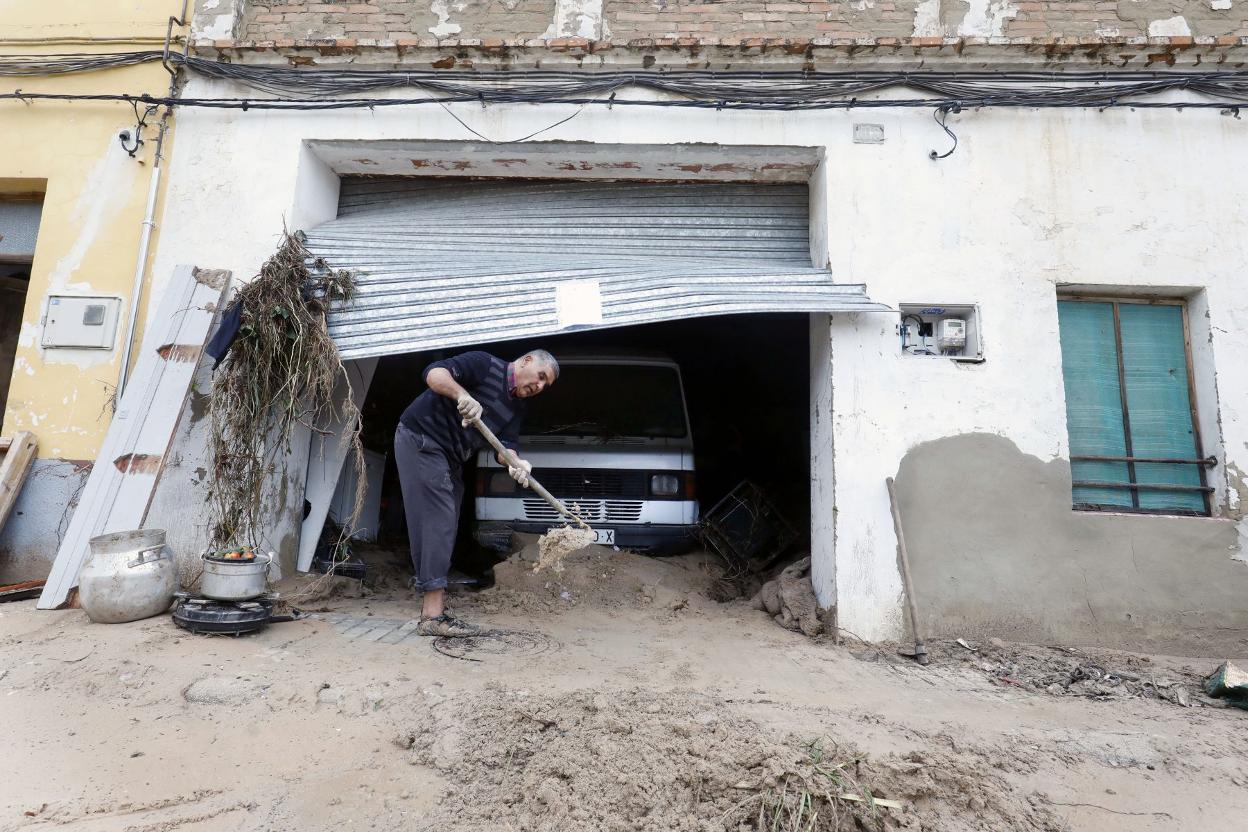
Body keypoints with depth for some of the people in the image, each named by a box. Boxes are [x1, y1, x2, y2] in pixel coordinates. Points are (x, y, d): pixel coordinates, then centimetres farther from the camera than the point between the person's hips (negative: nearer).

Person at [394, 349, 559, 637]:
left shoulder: (517, 409, 8)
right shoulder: (485, 364, -13)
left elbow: (505, 445, -5)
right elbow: (434, 373, -23)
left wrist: (514, 462, -27)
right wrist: (462, 394, -41)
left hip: (450, 458, 9)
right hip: (420, 438, -9)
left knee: (444, 530, 9)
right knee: (437, 521, -14)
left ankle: (432, 609, 16)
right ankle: (433, 615, -12)